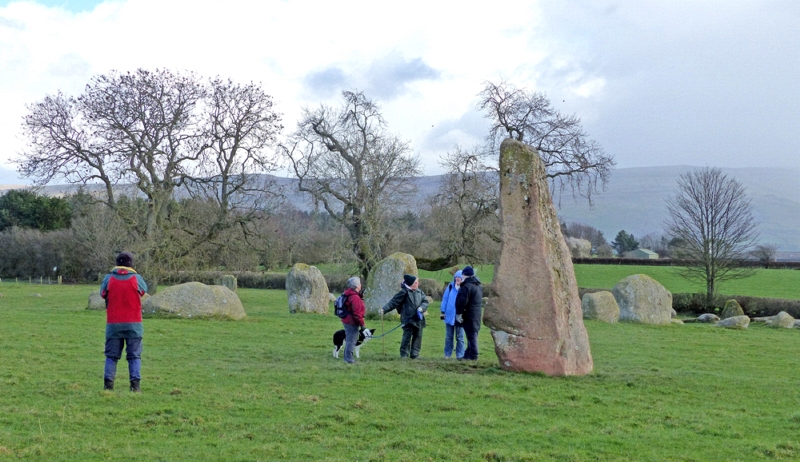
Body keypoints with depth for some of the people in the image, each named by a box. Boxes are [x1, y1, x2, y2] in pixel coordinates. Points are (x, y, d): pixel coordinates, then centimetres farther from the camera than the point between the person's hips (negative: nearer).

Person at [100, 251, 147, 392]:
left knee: (112, 355, 9)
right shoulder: (137, 279, -7)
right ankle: (135, 384, -3)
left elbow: (102, 294, 9)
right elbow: (144, 290, 12)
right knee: (134, 355, 5)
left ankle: (108, 384, 4)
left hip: (113, 323, 1)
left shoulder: (108, 278, -5)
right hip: (133, 324, -1)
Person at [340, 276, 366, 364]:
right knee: (351, 340, -3)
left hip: (346, 320, 10)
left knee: (349, 340, 19)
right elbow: (357, 313, -22)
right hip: (352, 322, -10)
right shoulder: (355, 297, -21)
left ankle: (347, 357, 28)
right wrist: (362, 324, -17)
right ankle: (349, 358, 1)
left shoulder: (348, 294, 11)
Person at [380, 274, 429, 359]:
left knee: (418, 336, 6)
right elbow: (393, 302, -7)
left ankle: (415, 354, 13)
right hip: (408, 319, -6)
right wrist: (384, 309, -14)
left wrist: (421, 308, -12)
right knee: (407, 336, -8)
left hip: (418, 319, 6)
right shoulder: (404, 292, -6)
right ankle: (404, 354, -1)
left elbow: (425, 301, 10)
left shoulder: (419, 292, 11)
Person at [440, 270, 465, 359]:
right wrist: (443, 311, 1)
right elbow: (445, 299, 4)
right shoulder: (450, 287, 1)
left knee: (460, 337, 5)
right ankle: (447, 354, 16)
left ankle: (460, 355, 10)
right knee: (448, 336, 10)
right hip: (449, 315, 2)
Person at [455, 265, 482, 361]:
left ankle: (473, 356, -7)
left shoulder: (467, 286, -16)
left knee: (471, 336, -8)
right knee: (473, 335, 12)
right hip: (477, 316, 9)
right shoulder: (478, 286, 15)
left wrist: (458, 313, -13)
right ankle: (468, 355, 18)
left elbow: (462, 301, -21)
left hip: (469, 315, -9)